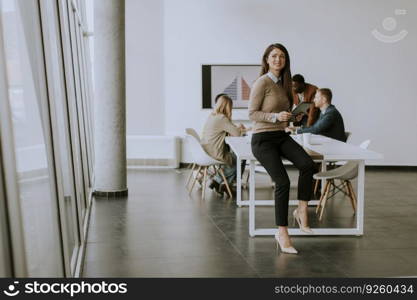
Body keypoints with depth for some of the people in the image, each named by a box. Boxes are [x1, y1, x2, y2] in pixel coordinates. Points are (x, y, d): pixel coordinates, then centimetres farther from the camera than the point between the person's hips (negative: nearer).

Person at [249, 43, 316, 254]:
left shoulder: (284, 83, 14)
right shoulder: (262, 82, -9)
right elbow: (252, 113, -12)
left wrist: (290, 117, 9)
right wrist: (276, 116, -23)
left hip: (282, 136, 7)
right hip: (263, 139, -6)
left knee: (308, 164, -23)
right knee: (282, 181, -22)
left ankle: (301, 211, -7)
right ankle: (282, 233, -11)